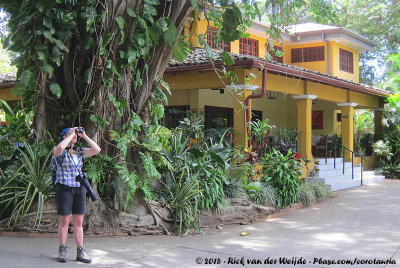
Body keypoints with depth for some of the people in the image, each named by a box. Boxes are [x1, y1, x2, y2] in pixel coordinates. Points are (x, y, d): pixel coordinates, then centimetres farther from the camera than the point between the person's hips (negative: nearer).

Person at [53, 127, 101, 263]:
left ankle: (80, 252, 7)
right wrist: (71, 134, -13)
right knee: (65, 220, -2)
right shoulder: (59, 151, -2)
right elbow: (60, 147, -27)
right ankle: (62, 251, 8)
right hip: (64, 188, -5)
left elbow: (97, 150, 4)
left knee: (79, 222, 4)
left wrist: (84, 136, 2)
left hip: (79, 189, 5)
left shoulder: (79, 152, 14)